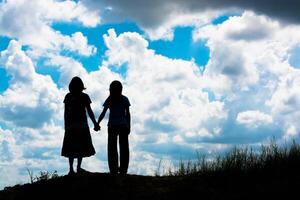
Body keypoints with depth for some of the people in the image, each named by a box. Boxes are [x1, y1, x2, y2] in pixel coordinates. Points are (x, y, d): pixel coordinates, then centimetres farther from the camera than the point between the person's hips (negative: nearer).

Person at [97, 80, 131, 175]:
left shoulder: (109, 100, 0)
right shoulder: (124, 99, 2)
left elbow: (103, 113, -4)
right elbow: (127, 114, 0)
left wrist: (97, 123, 2)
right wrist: (128, 126, 6)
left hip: (112, 126, 0)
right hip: (123, 126, 0)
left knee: (112, 149, 4)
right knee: (123, 148, 5)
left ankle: (113, 170, -2)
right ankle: (123, 170, 1)